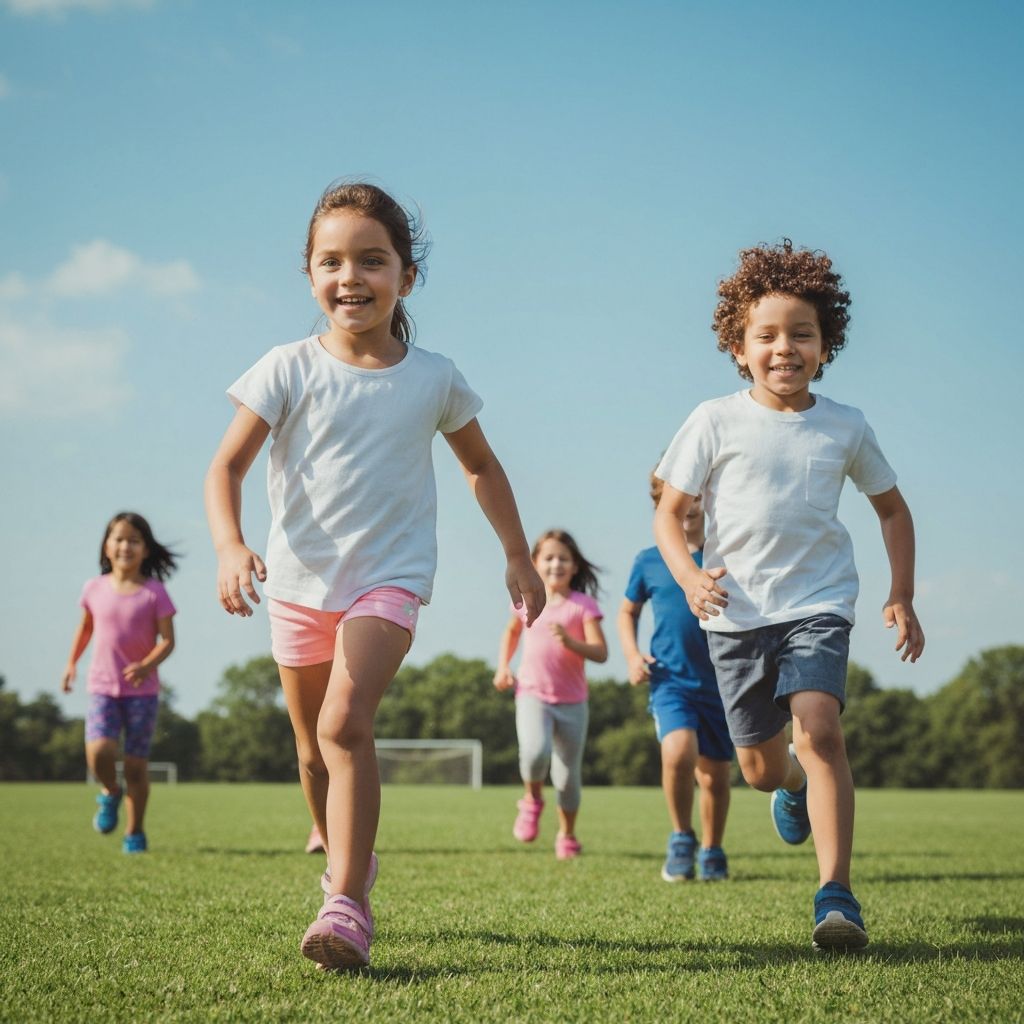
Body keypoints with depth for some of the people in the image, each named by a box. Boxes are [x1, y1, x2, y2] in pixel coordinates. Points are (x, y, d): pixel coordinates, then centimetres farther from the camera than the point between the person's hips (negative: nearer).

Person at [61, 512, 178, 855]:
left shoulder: (153, 593, -6)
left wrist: (147, 665, -24)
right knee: (98, 753, -19)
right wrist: (71, 662, 19)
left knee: (136, 763, 1)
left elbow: (167, 639, -7)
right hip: (102, 687, 1)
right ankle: (110, 792, 15)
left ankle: (135, 832, 17)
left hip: (142, 690, -1)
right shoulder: (94, 589, 2)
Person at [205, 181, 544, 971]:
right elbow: (227, 466, -9)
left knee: (345, 724, -24)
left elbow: (482, 466, 15)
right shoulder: (289, 370, -5)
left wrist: (519, 559, 16)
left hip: (390, 575, -2)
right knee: (314, 750, 14)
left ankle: (347, 908, -23)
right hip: (298, 580, 2)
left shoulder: (433, 378, -1)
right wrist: (230, 547, -27)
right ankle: (349, 862, 39)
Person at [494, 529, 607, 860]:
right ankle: (532, 800, 3)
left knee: (568, 777, 5)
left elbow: (600, 653, -13)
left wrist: (570, 641, -29)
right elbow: (512, 631, 25)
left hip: (572, 701, 0)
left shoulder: (583, 604, -5)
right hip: (532, 695, 0)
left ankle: (567, 835, 30)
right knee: (535, 752, -28)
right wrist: (503, 667, 13)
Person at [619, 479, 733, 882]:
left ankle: (711, 852, 30)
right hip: (670, 681, -1)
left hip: (720, 684, 1)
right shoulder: (648, 561, 4)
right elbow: (627, 612, 17)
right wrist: (632, 656, 2)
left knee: (715, 775, 7)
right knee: (678, 752, -25)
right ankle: (681, 838, -3)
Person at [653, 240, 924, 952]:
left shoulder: (845, 427, 2)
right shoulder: (716, 422, -3)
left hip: (818, 604, -1)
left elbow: (892, 508, 16)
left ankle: (837, 896, -22)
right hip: (737, 610, 1)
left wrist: (902, 598, 9)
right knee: (761, 765, 10)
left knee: (819, 730, -24)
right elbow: (669, 512, 0)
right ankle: (792, 785, 49)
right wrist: (688, 575, -19)